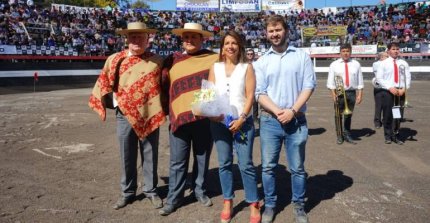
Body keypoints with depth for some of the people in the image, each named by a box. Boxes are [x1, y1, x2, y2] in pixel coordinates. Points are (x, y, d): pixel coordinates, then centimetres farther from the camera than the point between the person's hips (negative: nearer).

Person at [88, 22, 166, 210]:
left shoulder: (157, 61, 1)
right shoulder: (115, 59, 3)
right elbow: (105, 84, 9)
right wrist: (113, 103, 4)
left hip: (150, 115, -1)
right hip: (124, 115, 1)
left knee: (150, 156, 10)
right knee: (127, 157, 11)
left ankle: (151, 190, 26)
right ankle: (128, 192, 27)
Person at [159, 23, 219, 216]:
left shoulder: (214, 59, 3)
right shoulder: (172, 61, 9)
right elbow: (164, 87, 14)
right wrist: (167, 110, 11)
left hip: (205, 118, 0)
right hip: (179, 118, 1)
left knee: (202, 159, 13)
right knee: (178, 162, 6)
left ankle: (200, 191, 31)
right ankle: (173, 198, 19)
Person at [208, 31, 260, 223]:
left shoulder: (247, 67, 2)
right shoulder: (215, 68, 9)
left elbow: (250, 95, -4)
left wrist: (242, 118, -13)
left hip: (242, 121, -2)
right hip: (219, 122, 3)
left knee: (246, 164, -2)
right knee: (224, 163, 9)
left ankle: (254, 205, 11)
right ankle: (227, 202, 21)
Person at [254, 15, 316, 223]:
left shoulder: (302, 56, 4)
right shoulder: (261, 62, 5)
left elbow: (309, 86, -2)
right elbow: (259, 93, -1)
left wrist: (292, 111, -13)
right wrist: (278, 112, -15)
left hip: (297, 120, 0)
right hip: (269, 120, 1)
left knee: (297, 167, 9)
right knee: (268, 167, 8)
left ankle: (299, 206, 26)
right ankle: (269, 205, 24)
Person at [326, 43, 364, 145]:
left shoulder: (356, 64, 6)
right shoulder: (334, 64, 1)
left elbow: (360, 81, 6)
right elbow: (330, 81, -1)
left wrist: (359, 95, 0)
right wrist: (333, 94, -8)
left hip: (352, 93, 1)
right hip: (339, 93, -1)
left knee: (348, 115, 8)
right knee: (338, 115, 3)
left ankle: (347, 135, 21)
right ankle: (339, 136, 14)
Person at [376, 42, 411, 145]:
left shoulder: (404, 63, 7)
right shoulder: (383, 63, -1)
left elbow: (408, 78, 6)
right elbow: (379, 78, -5)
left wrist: (404, 89, -10)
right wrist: (390, 88, -14)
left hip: (401, 92, 3)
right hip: (387, 92, -2)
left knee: (399, 115, 6)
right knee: (387, 115, 2)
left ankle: (396, 136, 18)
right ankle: (388, 136, 15)